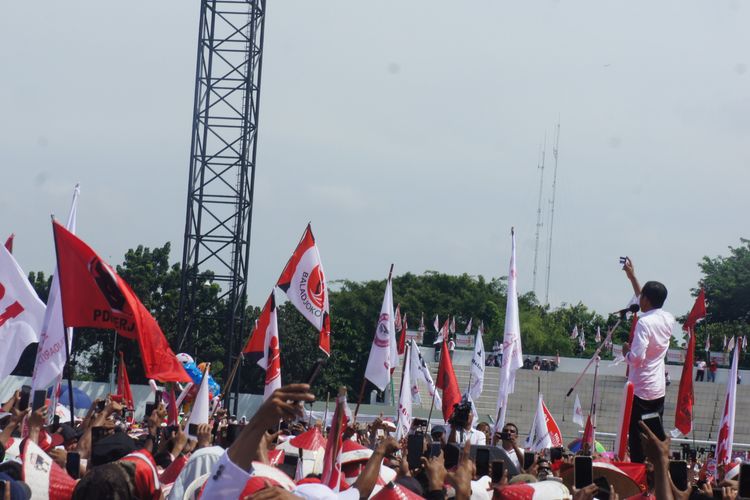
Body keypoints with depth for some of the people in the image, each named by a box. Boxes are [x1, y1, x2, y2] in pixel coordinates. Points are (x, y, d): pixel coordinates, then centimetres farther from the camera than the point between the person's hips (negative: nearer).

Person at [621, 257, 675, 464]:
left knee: (637, 439, -3)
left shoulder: (644, 323, -17)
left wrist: (626, 351, -2)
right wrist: (632, 277, 31)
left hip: (641, 390, -7)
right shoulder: (668, 319, 6)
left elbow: (637, 357, -24)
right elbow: (649, 304, 25)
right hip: (659, 389, 7)